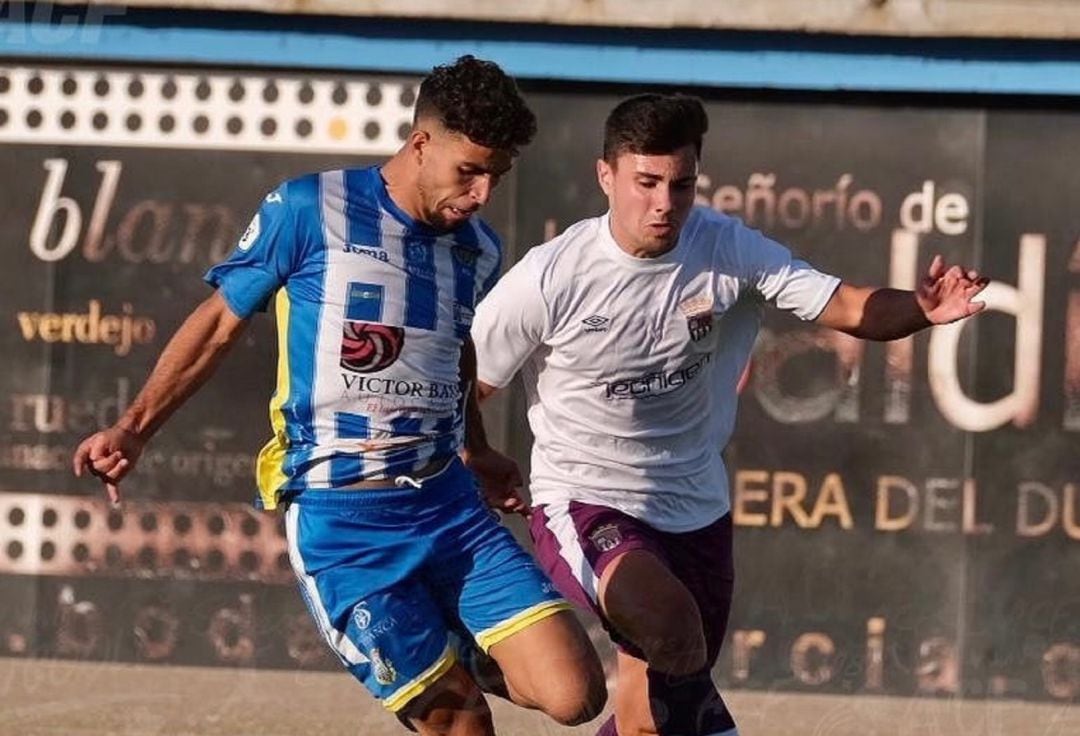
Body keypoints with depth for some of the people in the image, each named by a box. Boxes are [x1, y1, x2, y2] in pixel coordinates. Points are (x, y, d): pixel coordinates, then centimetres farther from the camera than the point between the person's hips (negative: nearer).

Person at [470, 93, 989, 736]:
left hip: (696, 511, 4)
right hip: (583, 507, -4)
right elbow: (464, 389, -4)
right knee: (674, 623, -35)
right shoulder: (549, 279, -17)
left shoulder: (727, 250, -9)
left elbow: (847, 307, -15)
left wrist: (922, 309, -32)